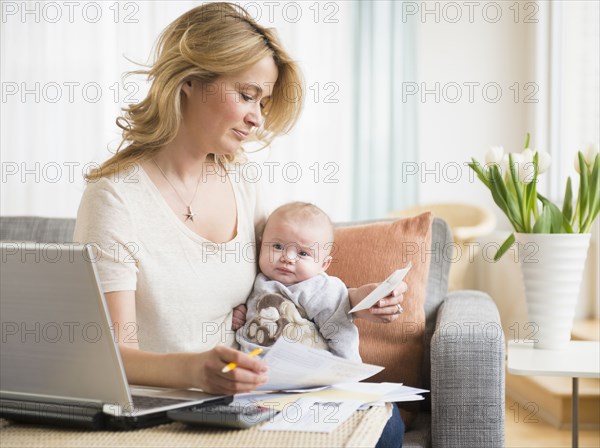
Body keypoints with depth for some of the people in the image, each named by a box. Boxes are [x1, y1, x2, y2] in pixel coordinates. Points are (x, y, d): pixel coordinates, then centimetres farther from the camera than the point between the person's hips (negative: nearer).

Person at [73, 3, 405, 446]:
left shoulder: (240, 188, 8)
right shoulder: (117, 197, -13)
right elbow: (112, 355, -18)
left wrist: (352, 300, 2)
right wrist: (193, 369, -38)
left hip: (235, 405, 7)